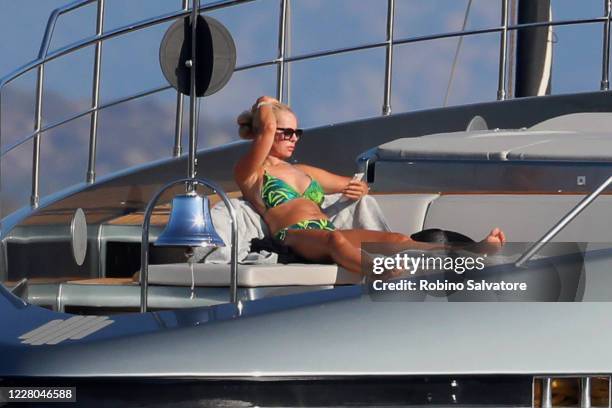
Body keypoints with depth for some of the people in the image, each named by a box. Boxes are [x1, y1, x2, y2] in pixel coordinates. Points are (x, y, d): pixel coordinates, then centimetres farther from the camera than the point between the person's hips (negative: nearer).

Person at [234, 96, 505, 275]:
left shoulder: (304, 172, 34)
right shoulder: (248, 171, 11)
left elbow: (356, 186, 38)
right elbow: (267, 128, -7)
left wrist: (357, 191, 13)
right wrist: (263, 105, 15)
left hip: (327, 230, 7)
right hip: (294, 237, -7)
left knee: (395, 240, -20)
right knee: (336, 241, -43)